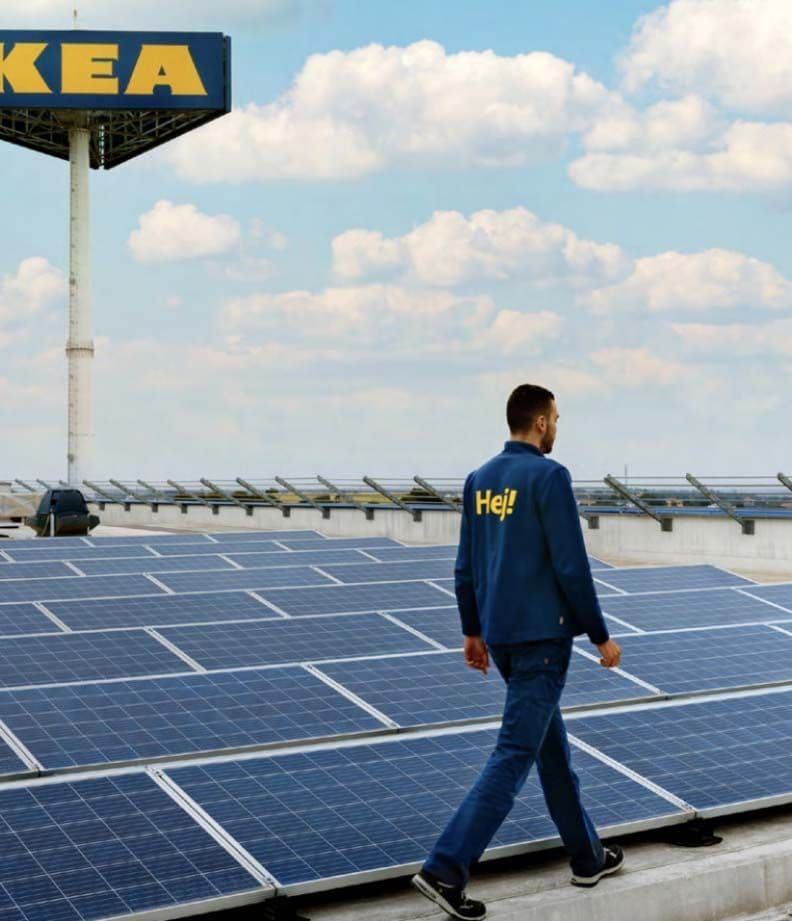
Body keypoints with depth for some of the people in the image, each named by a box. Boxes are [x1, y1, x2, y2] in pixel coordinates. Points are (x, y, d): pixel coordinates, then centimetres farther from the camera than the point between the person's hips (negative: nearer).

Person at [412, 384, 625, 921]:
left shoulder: (480, 479, 9)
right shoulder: (549, 477, -13)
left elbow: (466, 565, 12)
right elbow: (572, 568, -15)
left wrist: (474, 631, 21)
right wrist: (601, 637, -7)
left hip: (499, 634, 8)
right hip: (542, 636, -8)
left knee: (552, 744, 19)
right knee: (514, 756, -5)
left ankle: (588, 857, 31)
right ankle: (446, 870, -10)